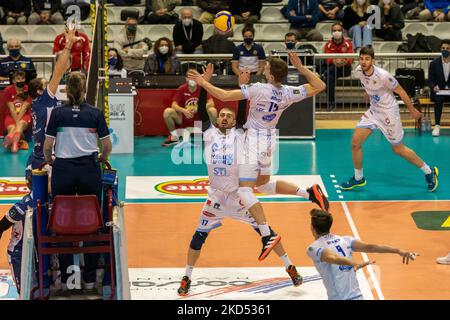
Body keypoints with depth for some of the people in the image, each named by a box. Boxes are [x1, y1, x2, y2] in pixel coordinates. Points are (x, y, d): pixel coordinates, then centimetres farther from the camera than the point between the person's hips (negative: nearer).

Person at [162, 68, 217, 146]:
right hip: (183, 119, 1)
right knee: (167, 112, -24)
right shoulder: (181, 89, -6)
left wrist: (197, 109, -32)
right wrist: (184, 110, -32)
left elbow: (211, 103, -16)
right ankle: (174, 137, -3)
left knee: (212, 110, -28)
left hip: (199, 119, -1)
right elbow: (174, 105, -11)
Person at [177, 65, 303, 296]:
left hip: (239, 194, -1)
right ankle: (186, 278, 14)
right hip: (216, 196, 1)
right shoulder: (209, 134, 4)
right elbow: (201, 110, -4)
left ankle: (290, 267, 16)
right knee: (199, 235, 2)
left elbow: (243, 110, -11)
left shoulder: (239, 134, 1)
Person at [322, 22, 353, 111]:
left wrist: (344, 62, -35)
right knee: (330, 76, -34)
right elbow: (327, 58, -10)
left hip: (345, 68, -2)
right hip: (332, 67, 2)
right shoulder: (328, 44, 4)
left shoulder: (347, 43, 2)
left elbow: (351, 58, -10)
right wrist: (334, 61, -35)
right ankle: (331, 102, -31)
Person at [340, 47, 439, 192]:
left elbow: (400, 91, -15)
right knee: (355, 142, -3)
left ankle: (429, 172, 23)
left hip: (389, 112, -6)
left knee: (398, 149, 4)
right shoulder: (358, 71, -11)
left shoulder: (383, 76, -29)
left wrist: (412, 110, -6)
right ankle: (358, 178, 16)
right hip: (373, 110, 6)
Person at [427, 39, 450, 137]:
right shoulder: (434, 63, 3)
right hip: (438, 92, 0)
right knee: (439, 99, -34)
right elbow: (430, 81, 2)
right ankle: (437, 125, -33)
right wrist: (434, 87, -21)